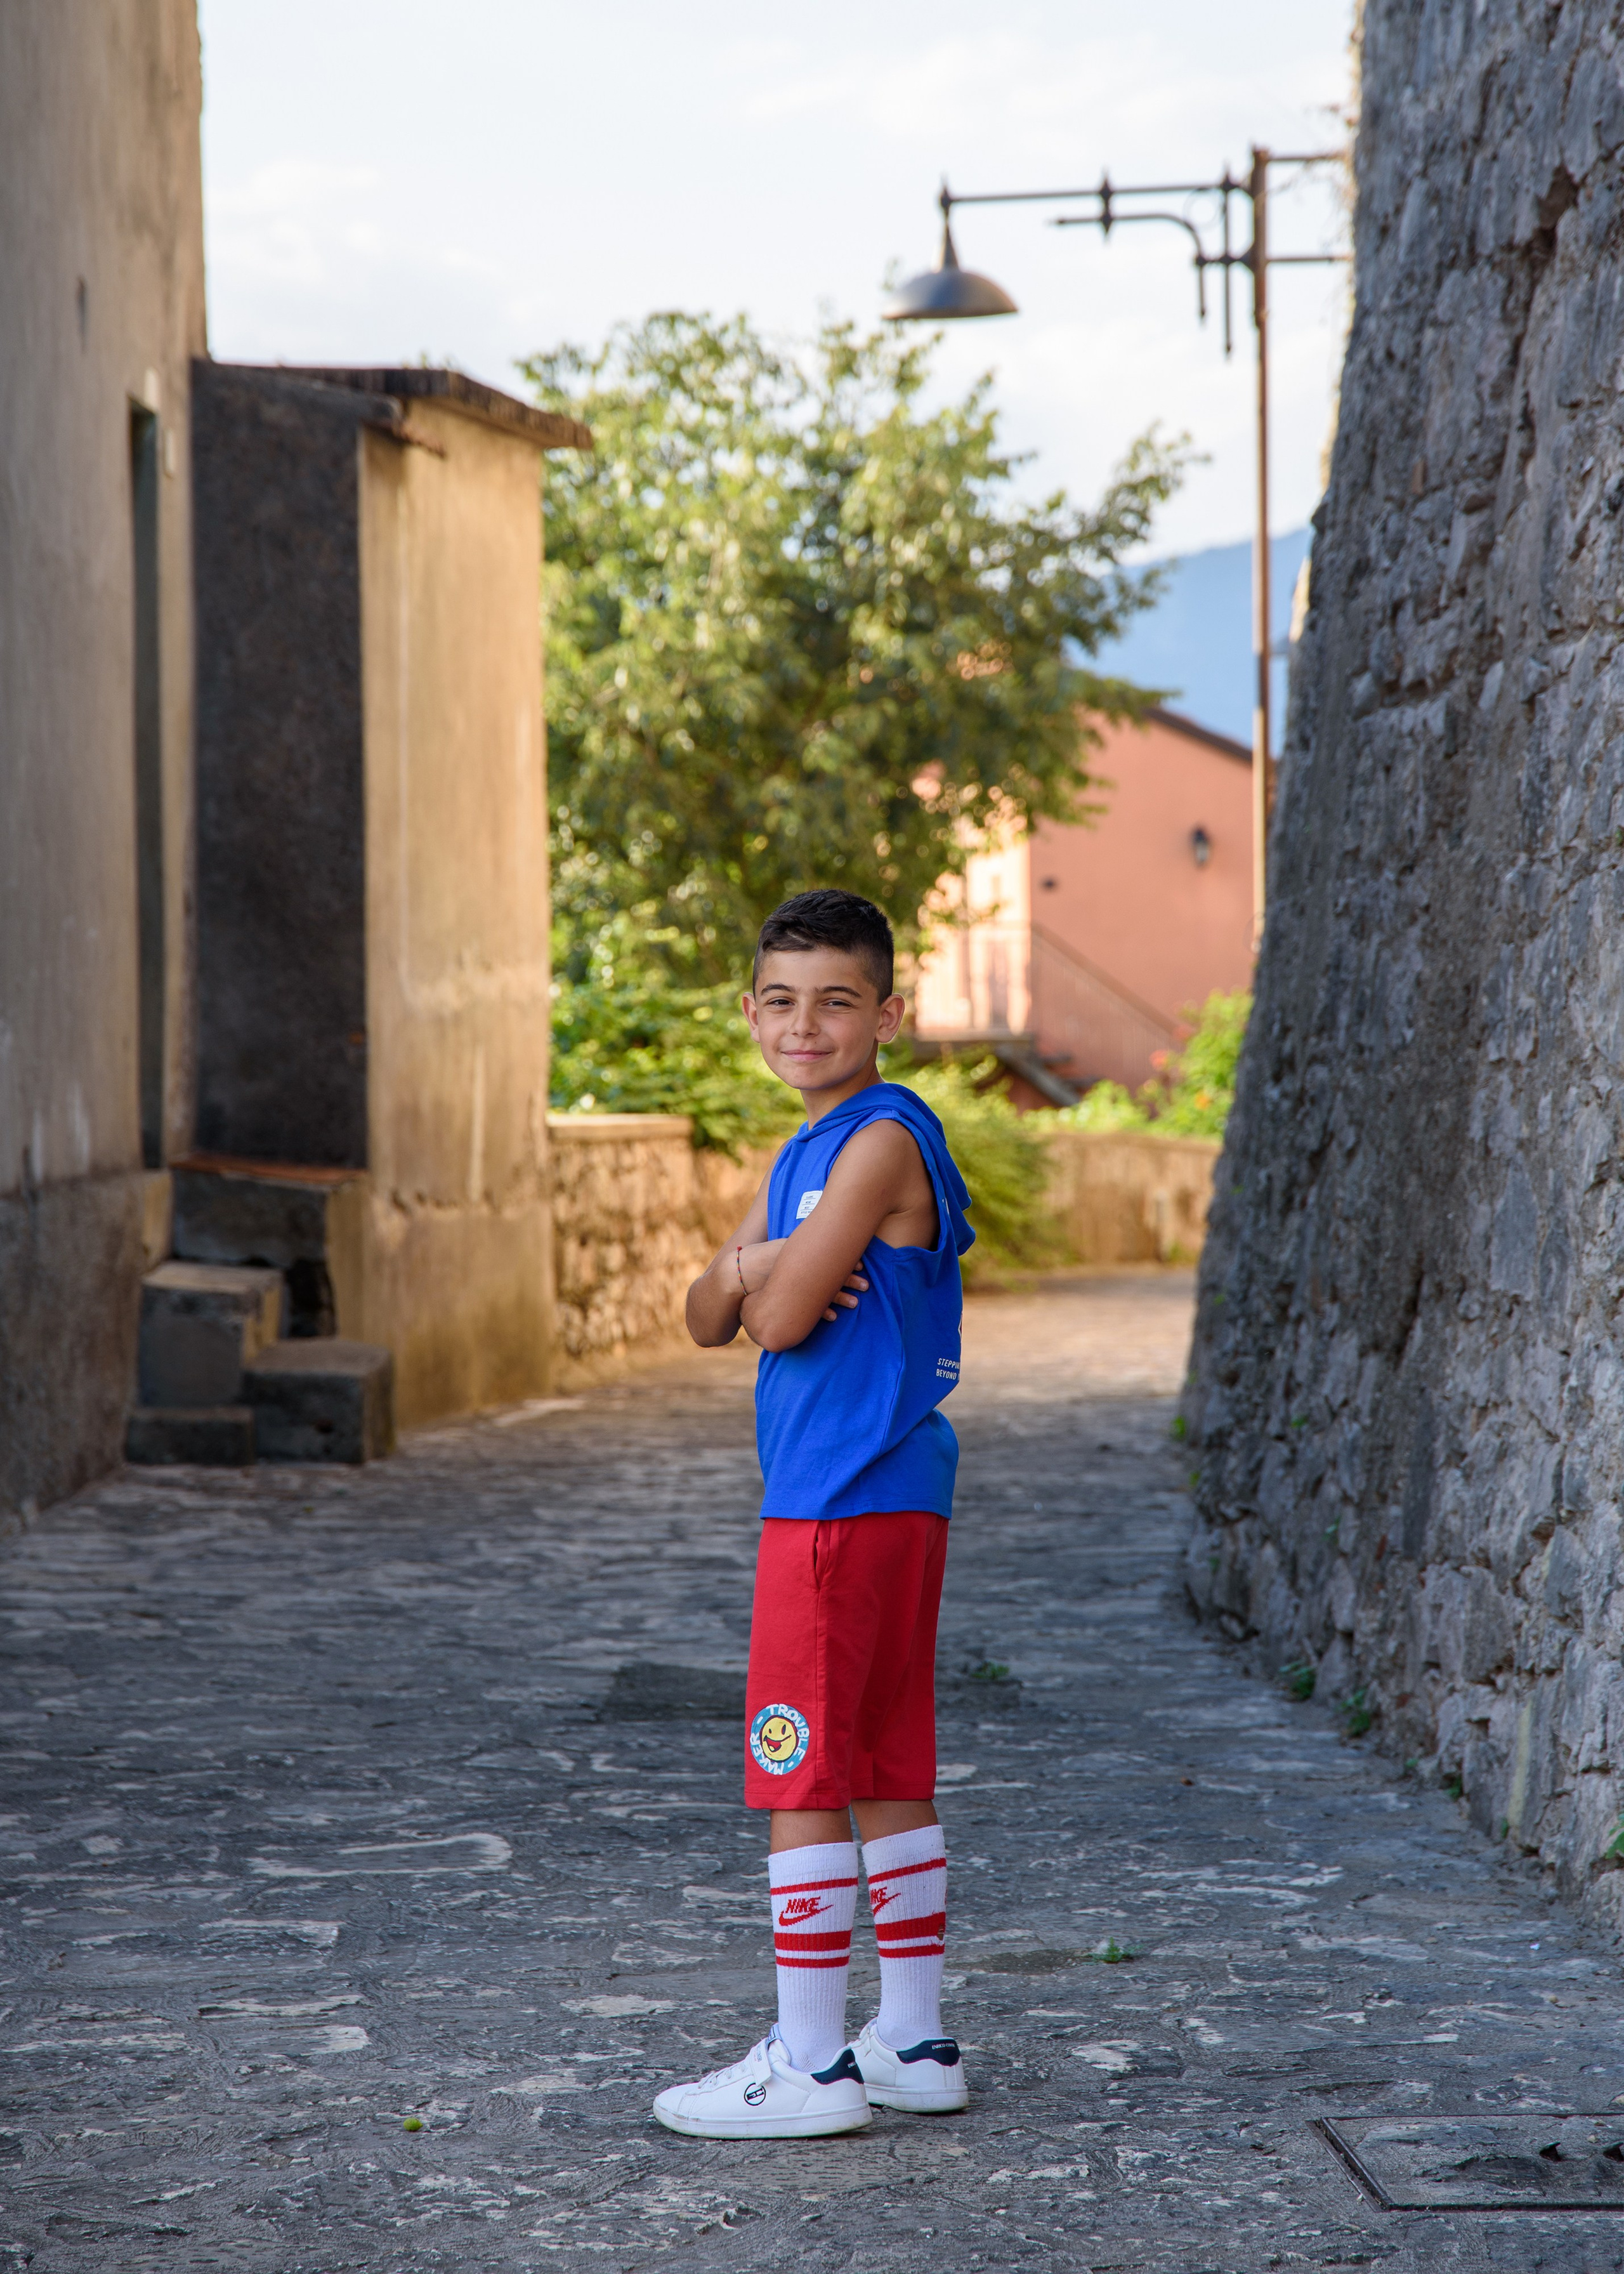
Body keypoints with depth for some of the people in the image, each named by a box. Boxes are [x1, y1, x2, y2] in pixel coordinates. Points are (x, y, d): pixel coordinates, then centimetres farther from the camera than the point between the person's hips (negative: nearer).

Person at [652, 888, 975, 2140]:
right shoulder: (804, 1153, 17)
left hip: (845, 1503, -10)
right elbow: (710, 1318, 13)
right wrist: (749, 1264, -9)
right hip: (887, 1502, 10)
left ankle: (809, 2062, -2)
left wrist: (771, 1281, 5)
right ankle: (915, 2041, 20)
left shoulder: (883, 1141, -14)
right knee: (888, 1774, 13)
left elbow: (782, 1319, -18)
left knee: (802, 1777, -6)